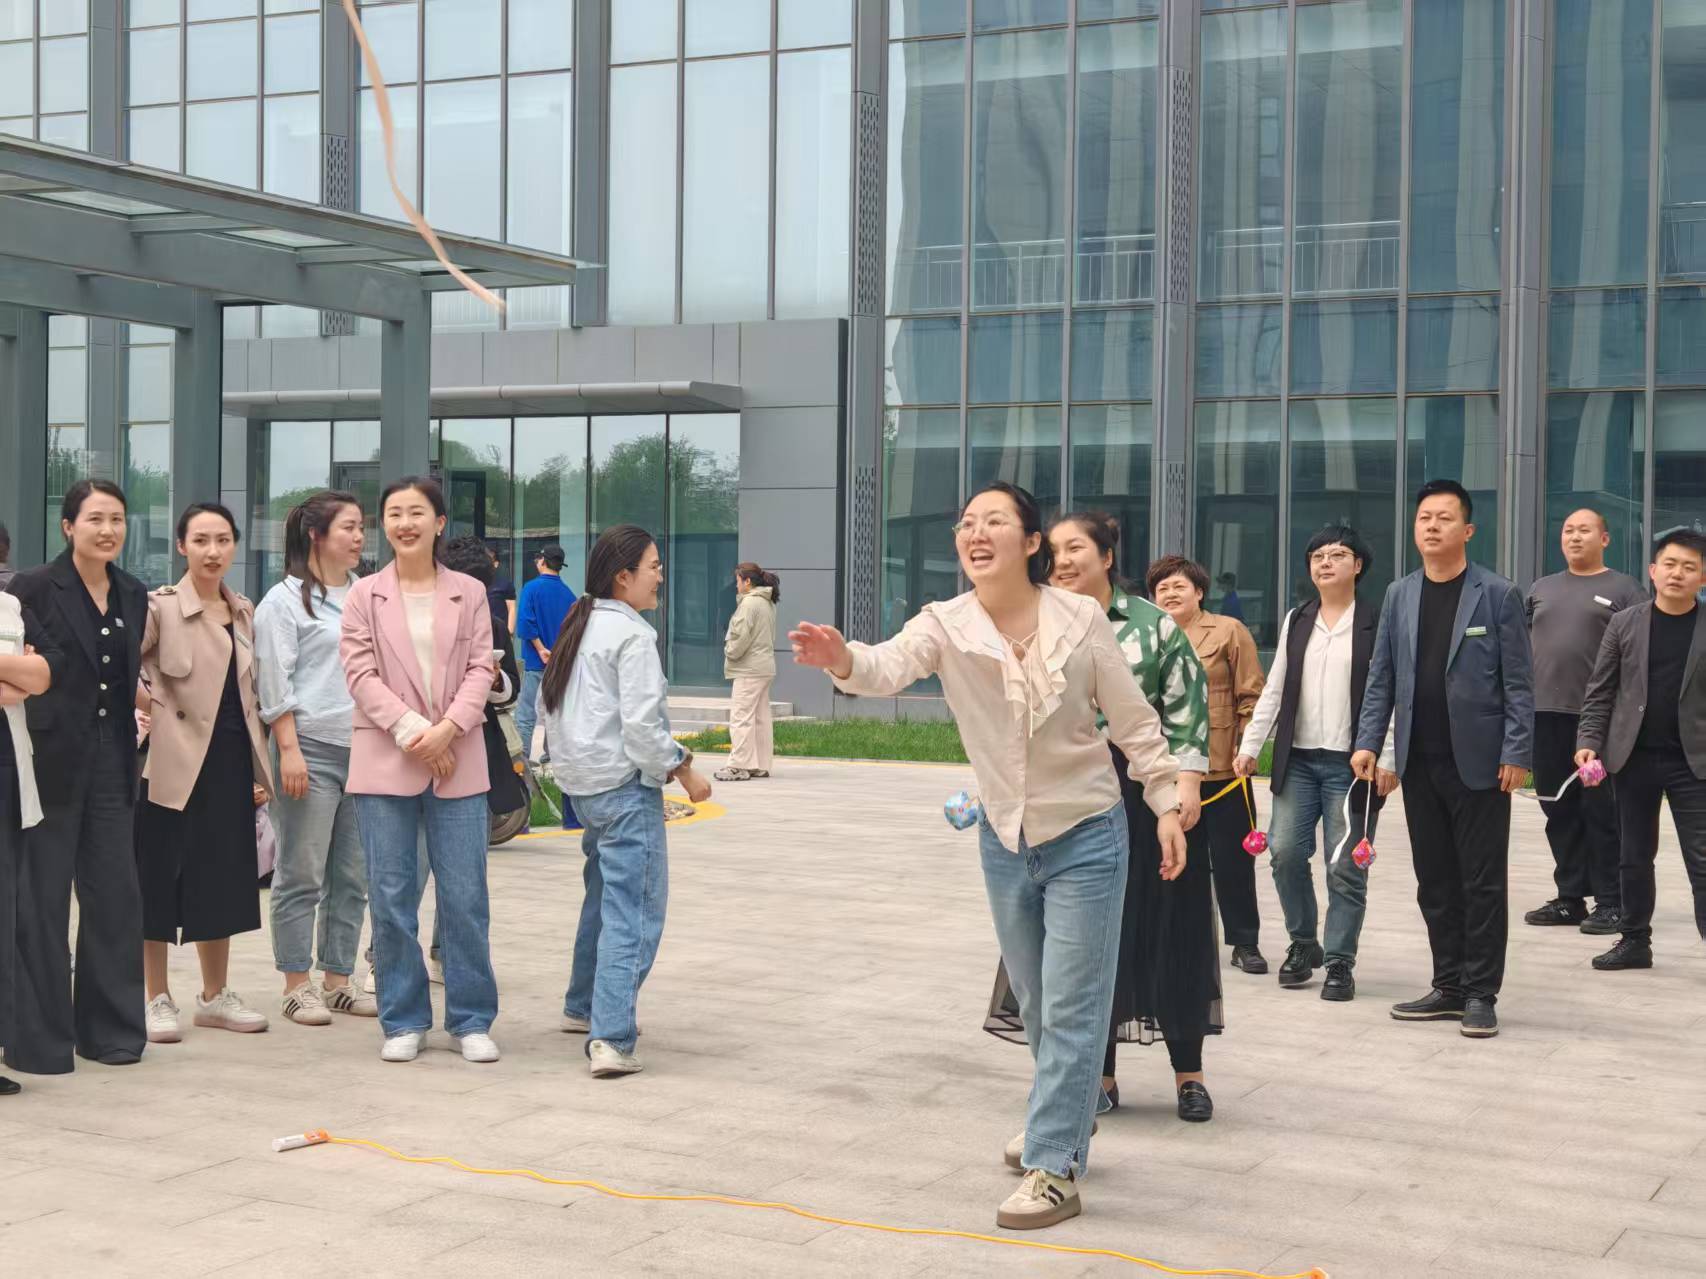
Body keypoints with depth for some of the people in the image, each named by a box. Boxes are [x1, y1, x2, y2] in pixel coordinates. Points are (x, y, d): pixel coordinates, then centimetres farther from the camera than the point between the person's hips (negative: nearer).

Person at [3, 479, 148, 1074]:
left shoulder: (134, 596, 10)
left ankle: (111, 1027, 18)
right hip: (51, 758, -5)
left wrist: (140, 703, 5)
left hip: (112, 759, 5)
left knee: (116, 895, 7)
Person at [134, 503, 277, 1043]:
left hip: (229, 762, 6)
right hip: (175, 762, -6)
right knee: (162, 874, 0)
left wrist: (257, 769, 13)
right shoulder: (161, 607, -7)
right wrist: (148, 705, -15)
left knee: (222, 876, 12)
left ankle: (215, 996, 23)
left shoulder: (244, 613, 12)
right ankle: (158, 999, 10)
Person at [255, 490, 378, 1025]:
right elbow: (274, 682, -7)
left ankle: (338, 979, 18)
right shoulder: (286, 600, -2)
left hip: (364, 750, 6)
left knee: (353, 876, 9)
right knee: (302, 875, -1)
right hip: (312, 748, -6)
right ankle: (298, 986, 7)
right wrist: (289, 750, -14)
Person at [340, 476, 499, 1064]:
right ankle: (404, 1021, 14)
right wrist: (411, 730, -14)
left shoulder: (468, 593, 8)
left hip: (457, 761, 0)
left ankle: (472, 1020, 12)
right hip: (386, 761, 0)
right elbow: (361, 674, -2)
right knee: (391, 897, 3)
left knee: (465, 896, 1)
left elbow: (480, 669, 2)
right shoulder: (365, 596, 5)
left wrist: (447, 728, -14)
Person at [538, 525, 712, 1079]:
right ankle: (610, 1039, -17)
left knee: (604, 896, 24)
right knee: (634, 913, -10)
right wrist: (684, 772, -9)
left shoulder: (577, 628, 12)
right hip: (626, 786, -9)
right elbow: (641, 724, -19)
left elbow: (546, 702, 19)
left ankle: (583, 1007, 36)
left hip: (582, 783, 9)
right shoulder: (632, 636, -15)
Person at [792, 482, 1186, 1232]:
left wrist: (1167, 806, -5)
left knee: (1071, 1008, -3)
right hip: (1005, 840, 4)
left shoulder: (1081, 619, -13)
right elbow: (892, 667, -31)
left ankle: (1054, 1170, 4)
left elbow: (1133, 720, -5)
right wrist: (844, 662, -53)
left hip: (1086, 837, -3)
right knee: (1035, 1006, 19)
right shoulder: (947, 625, -10)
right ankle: (1063, 1124, 41)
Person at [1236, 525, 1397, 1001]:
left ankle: (1339, 962, 9)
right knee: (1285, 853, 1)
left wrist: (1387, 759, -14)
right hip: (1297, 760, 4)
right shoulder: (1296, 621, 12)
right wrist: (1250, 746, 6)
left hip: (1350, 764, -4)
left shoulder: (1376, 625, -3)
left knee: (1345, 868, -2)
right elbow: (1274, 690, 12)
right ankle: (1303, 944, 21)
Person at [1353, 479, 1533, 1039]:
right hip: (1420, 763, 4)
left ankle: (1481, 993, 8)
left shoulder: (1498, 594, -3)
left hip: (1478, 762, -4)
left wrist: (1517, 753, -12)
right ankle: (1449, 987, 19)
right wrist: (1367, 742, 1)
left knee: (1482, 882, 1)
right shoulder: (1399, 595, 10)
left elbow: (1518, 681, -5)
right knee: (1435, 882, 10)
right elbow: (1381, 677, 11)